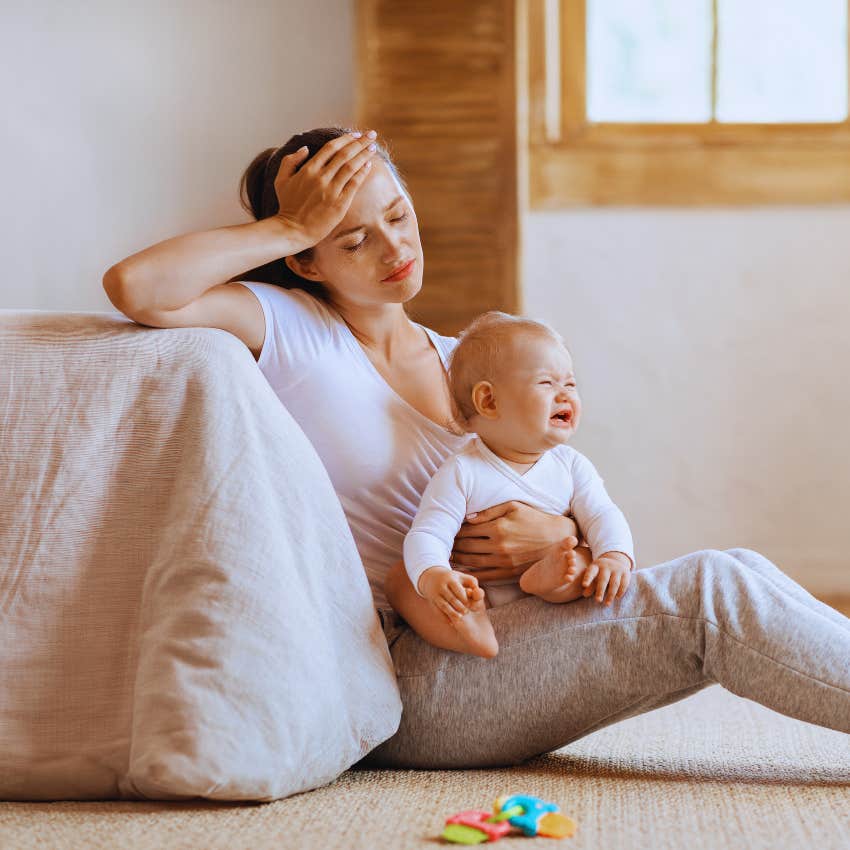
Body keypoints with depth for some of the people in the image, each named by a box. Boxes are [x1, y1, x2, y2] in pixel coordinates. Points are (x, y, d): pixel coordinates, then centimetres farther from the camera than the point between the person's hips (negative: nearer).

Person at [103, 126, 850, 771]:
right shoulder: (287, 332, -4)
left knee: (737, 574, -13)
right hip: (399, 672, -7)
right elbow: (134, 286, -21)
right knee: (709, 594, -19)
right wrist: (291, 226, -11)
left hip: (477, 648, 7)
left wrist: (562, 536, -8)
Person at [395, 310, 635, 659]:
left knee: (599, 563, -19)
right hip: (478, 599, -2)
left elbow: (602, 516, -6)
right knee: (401, 581, -23)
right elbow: (428, 534, -17)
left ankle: (547, 580, -46)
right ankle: (470, 632, -47)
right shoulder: (462, 473, -9)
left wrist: (616, 556, -30)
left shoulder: (571, 466, 4)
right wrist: (433, 576, -40)